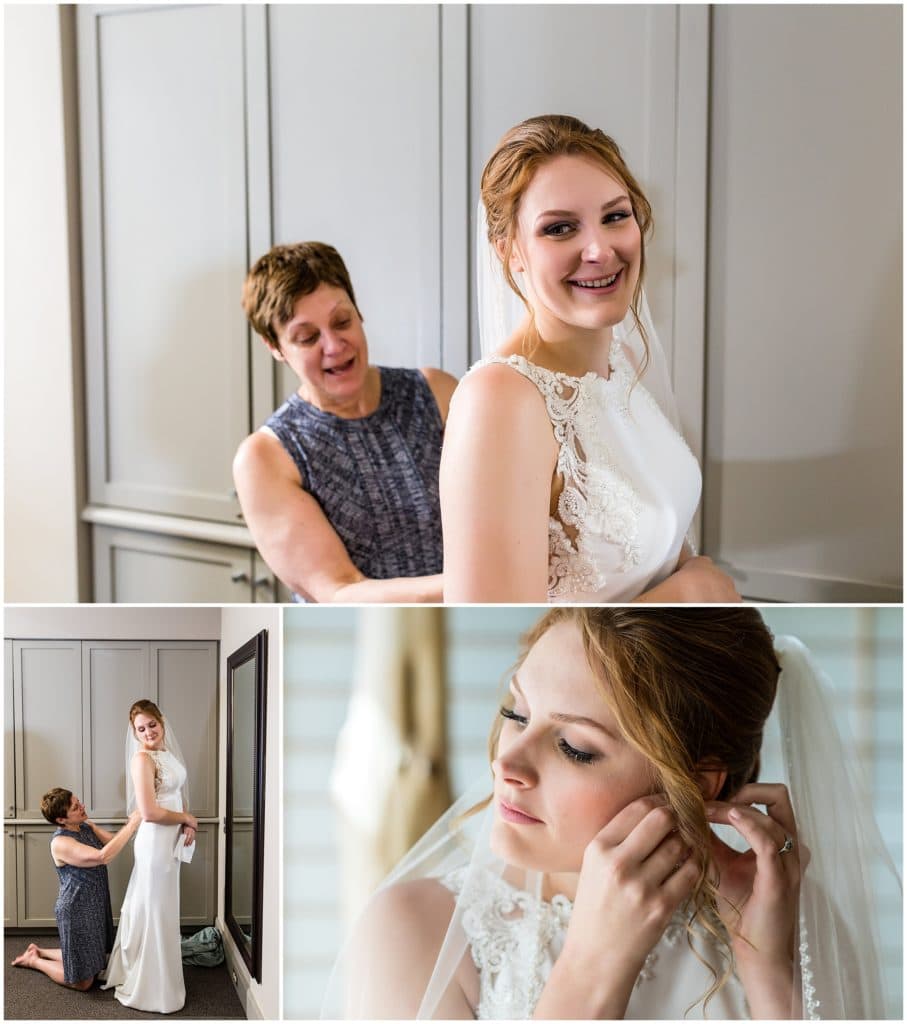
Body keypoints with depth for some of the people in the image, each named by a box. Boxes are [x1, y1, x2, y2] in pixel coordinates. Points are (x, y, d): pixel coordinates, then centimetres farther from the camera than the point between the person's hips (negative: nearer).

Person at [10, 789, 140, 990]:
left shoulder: (87, 826, 1)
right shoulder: (60, 843, -25)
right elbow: (103, 856, -36)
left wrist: (130, 822, -22)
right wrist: (133, 824, -36)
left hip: (96, 907, 8)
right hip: (77, 913, -8)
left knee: (96, 963, 23)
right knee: (83, 982, 3)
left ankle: (39, 951, 36)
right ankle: (33, 960, 23)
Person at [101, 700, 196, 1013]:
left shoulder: (166, 752, 7)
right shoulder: (143, 758, -19)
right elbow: (149, 812, -24)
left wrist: (187, 825, -3)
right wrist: (188, 819, -11)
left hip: (171, 839, 9)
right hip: (156, 842, -9)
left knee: (161, 909, 19)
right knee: (155, 911, 1)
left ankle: (145, 976, 34)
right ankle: (152, 988, 13)